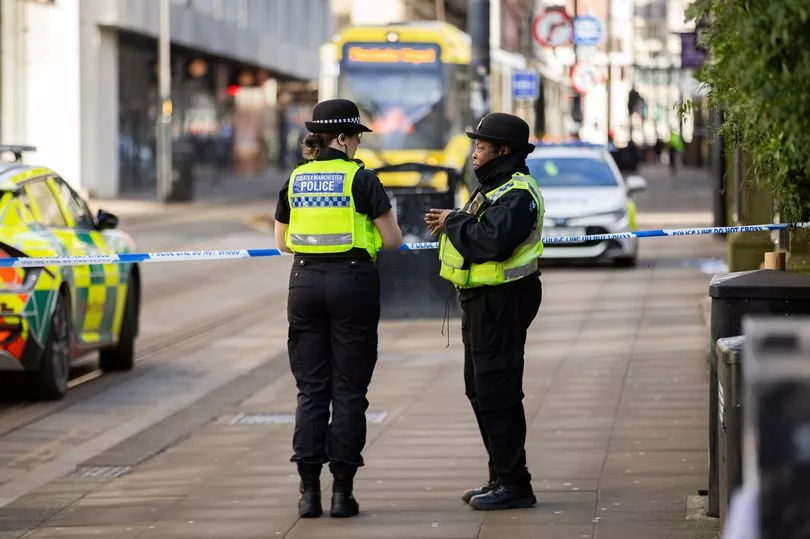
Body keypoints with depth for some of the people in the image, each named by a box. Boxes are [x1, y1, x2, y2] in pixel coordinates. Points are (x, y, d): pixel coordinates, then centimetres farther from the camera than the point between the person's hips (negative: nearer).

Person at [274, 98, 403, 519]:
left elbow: (282, 241, 17)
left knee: (311, 389, 7)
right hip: (352, 282, -4)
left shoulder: (295, 180, 7)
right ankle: (342, 491, 2)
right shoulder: (360, 177, -6)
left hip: (305, 282, 4)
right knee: (348, 389, 2)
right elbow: (392, 239, -5)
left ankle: (309, 491, 3)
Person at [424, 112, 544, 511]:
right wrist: (451, 223, 3)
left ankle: (513, 484, -5)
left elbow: (493, 242, -31)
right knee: (480, 389, 16)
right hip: (480, 301, 11)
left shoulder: (517, 194, -18)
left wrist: (454, 222, -18)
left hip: (501, 301, -11)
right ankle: (502, 478, 24)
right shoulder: (492, 187, 18)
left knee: (497, 391, -9)